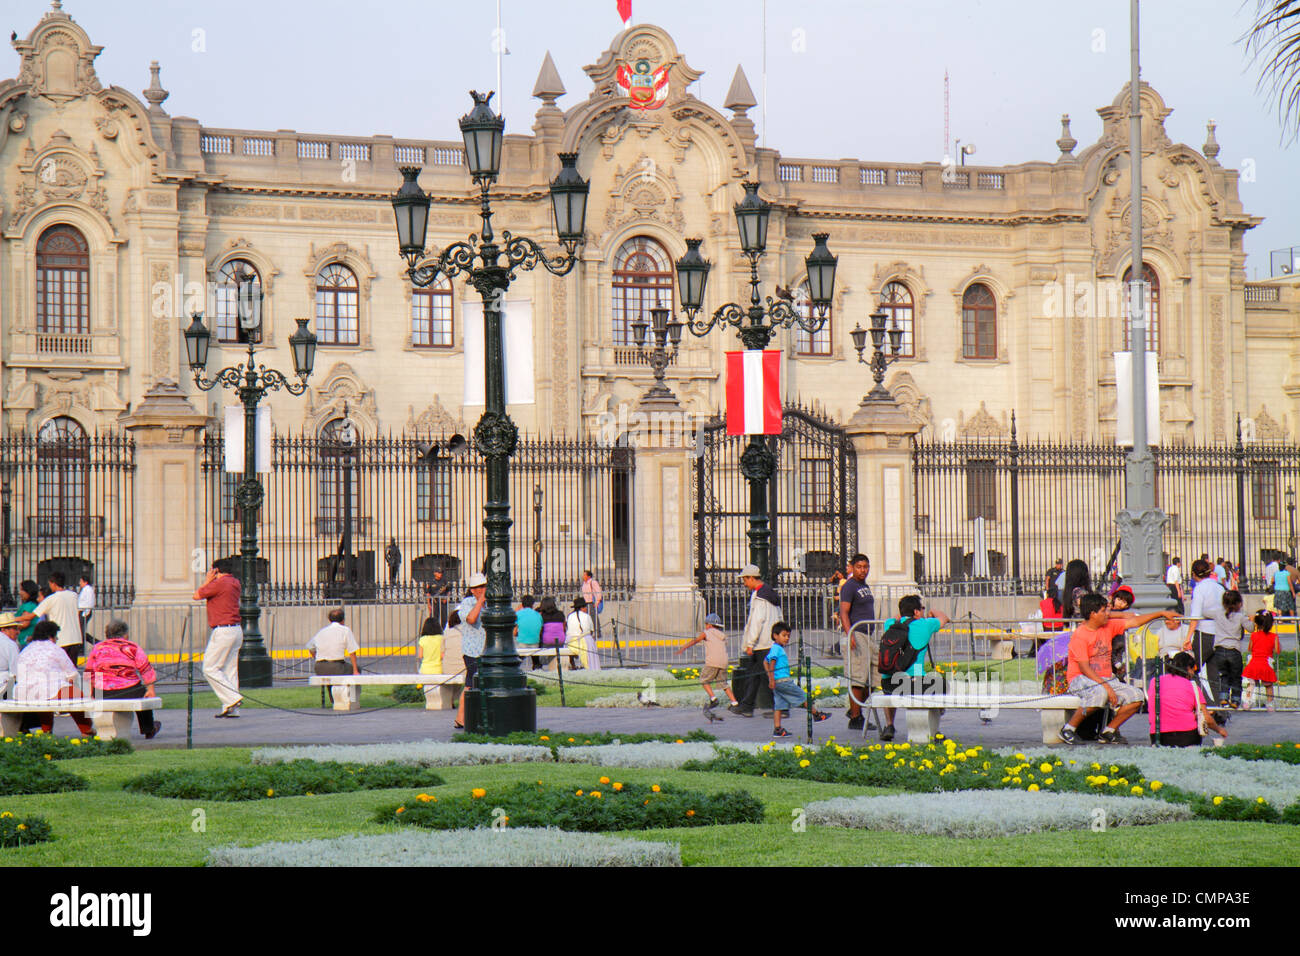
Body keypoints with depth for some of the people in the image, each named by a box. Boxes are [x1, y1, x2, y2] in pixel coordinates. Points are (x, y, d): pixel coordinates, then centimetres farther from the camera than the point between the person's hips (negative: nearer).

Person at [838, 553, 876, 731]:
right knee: (858, 678, -10)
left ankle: (855, 709, 18)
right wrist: (850, 635, -28)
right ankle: (855, 718, -7)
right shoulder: (849, 586, -9)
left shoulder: (866, 586, 20)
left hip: (869, 635, 9)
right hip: (856, 635, -9)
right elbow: (844, 613, -17)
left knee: (873, 676, 8)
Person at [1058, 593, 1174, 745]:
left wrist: (1161, 613, 14)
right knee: (1100, 693, -40)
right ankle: (1068, 729, -23)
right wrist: (1106, 686, -26)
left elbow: (1134, 622, 16)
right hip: (1080, 680, -8)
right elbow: (1085, 669, -19)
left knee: (1136, 696, -10)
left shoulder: (1109, 626, 8)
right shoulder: (1080, 636, -15)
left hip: (1105, 679, 8)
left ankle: (1108, 732, 1)